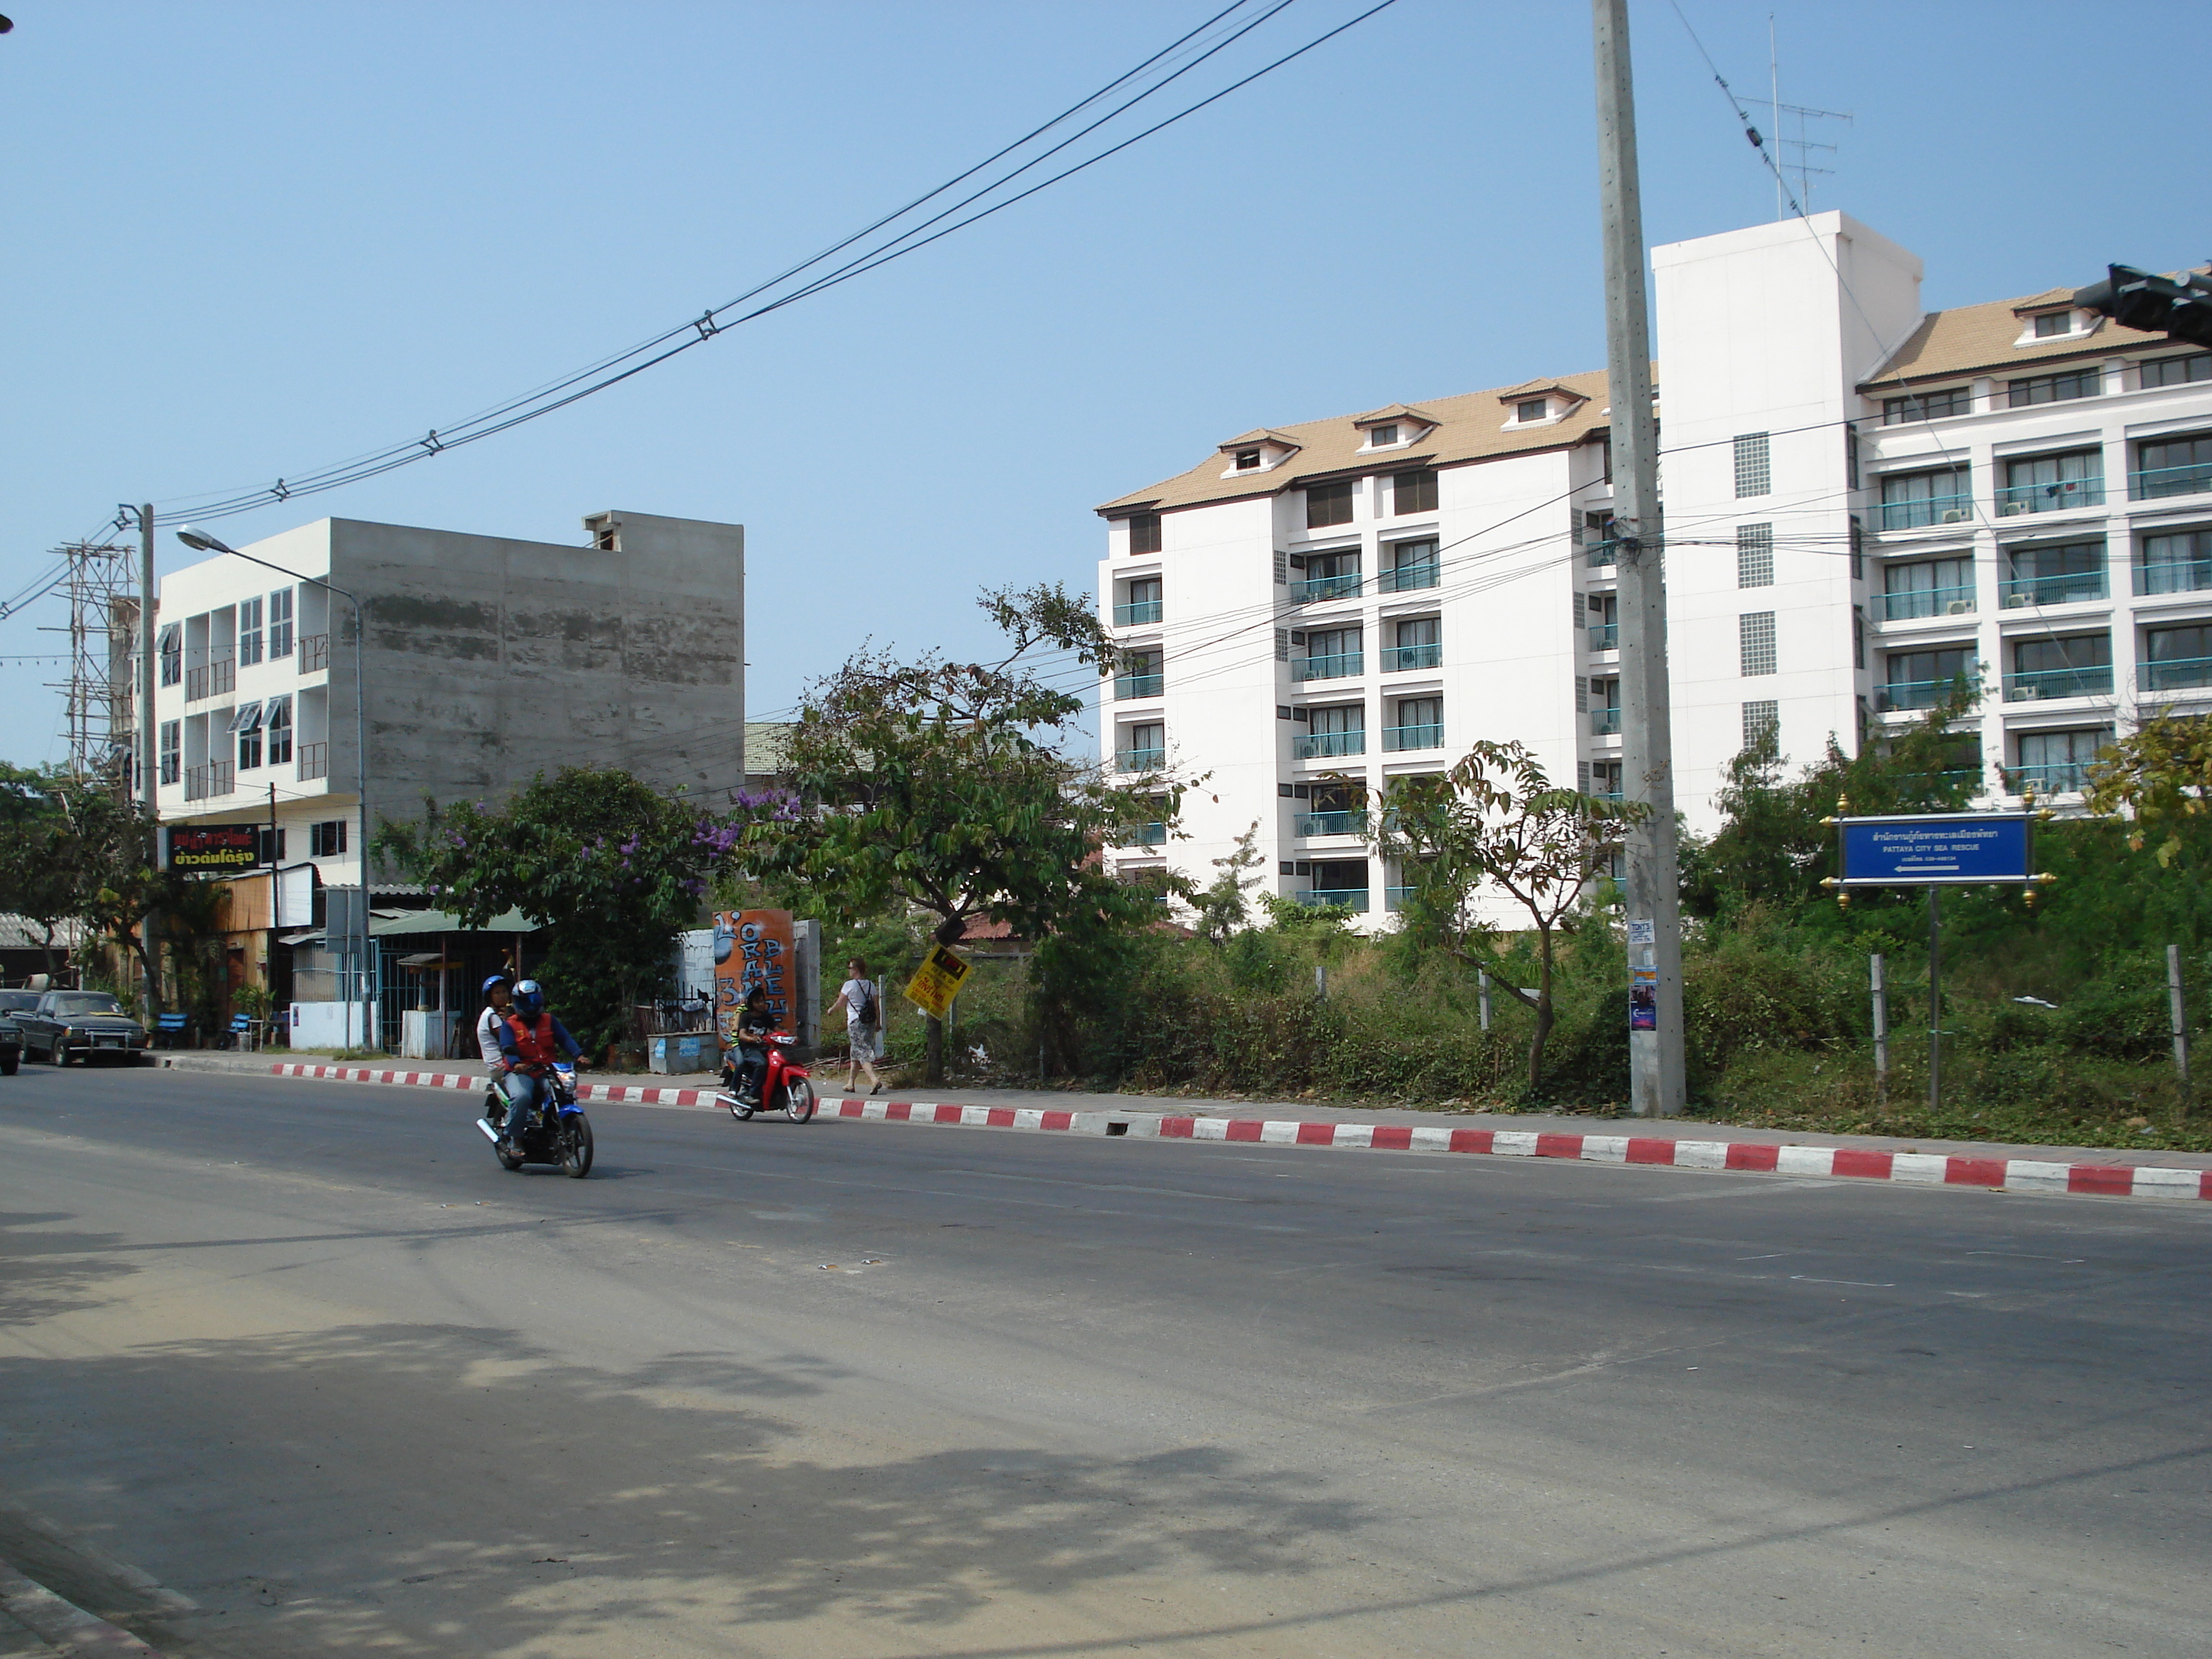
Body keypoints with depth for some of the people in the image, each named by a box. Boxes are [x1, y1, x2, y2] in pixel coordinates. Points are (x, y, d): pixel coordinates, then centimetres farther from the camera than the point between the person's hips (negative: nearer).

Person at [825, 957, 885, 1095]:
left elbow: (840, 1003, -1)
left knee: (862, 1052, -11)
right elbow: (877, 1006, 8)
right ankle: (851, 1083, 25)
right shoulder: (871, 985, 7)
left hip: (855, 1022, -7)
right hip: (870, 1022, 7)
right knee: (856, 1053, 18)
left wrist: (831, 1010, 19)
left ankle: (874, 1079, -28)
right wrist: (878, 1023, 15)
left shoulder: (849, 985, -9)